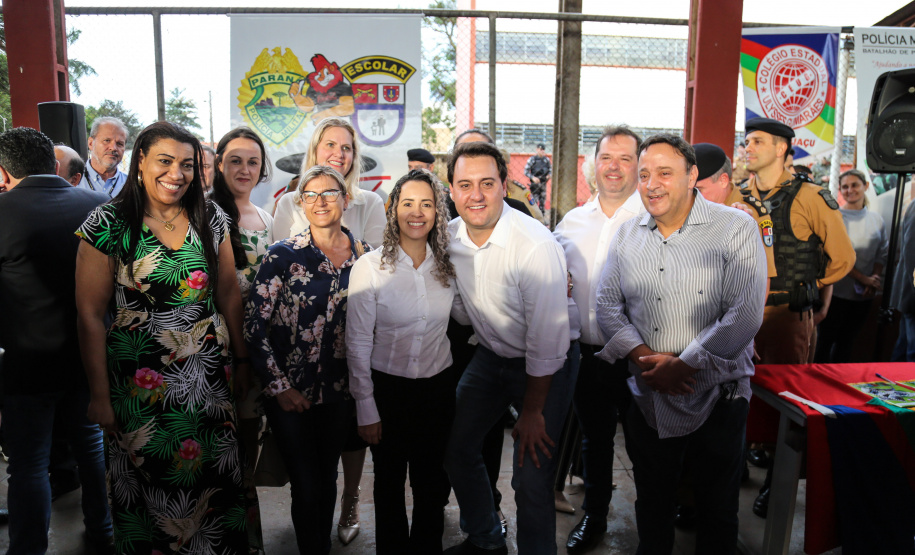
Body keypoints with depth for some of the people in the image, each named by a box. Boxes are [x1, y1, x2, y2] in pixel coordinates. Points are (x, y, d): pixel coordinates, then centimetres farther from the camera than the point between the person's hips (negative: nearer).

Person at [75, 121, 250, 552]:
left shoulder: (210, 218, 2)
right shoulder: (108, 224, -8)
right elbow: (90, 315, -8)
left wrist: (241, 359, 9)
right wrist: (99, 395, -8)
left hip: (209, 375, 3)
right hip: (141, 382, -3)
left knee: (212, 470, 13)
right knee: (148, 476, 10)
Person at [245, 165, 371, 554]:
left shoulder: (363, 255, 0)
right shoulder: (283, 255, -11)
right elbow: (253, 325, -11)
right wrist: (279, 387, -12)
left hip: (339, 390, 3)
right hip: (291, 393, -3)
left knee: (328, 479, 17)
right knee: (306, 488, 2)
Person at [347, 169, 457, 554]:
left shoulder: (447, 265, -1)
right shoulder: (369, 266, -11)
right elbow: (357, 344, -8)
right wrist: (366, 409, -8)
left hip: (437, 387, 3)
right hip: (387, 388, -2)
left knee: (431, 482, 15)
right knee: (389, 483, 13)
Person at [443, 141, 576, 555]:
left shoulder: (535, 245, -28)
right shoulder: (451, 237, -7)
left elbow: (546, 338, -24)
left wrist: (532, 411, -17)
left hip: (545, 365, -6)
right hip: (490, 355, 7)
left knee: (531, 478, -6)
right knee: (456, 448, 14)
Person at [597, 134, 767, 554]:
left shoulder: (735, 228, -10)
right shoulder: (627, 236, 4)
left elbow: (744, 315, -18)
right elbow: (608, 306, 3)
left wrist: (682, 365, -17)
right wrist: (645, 358, -12)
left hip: (715, 399, -3)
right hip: (647, 401, 4)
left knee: (716, 512, 15)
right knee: (651, 505, 21)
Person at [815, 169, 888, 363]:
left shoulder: (876, 219, 9)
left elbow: (882, 254, 11)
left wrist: (874, 279, -7)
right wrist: (863, 278, -16)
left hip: (863, 295, 5)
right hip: (836, 291, -4)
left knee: (847, 342, 13)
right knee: (825, 340, 1)